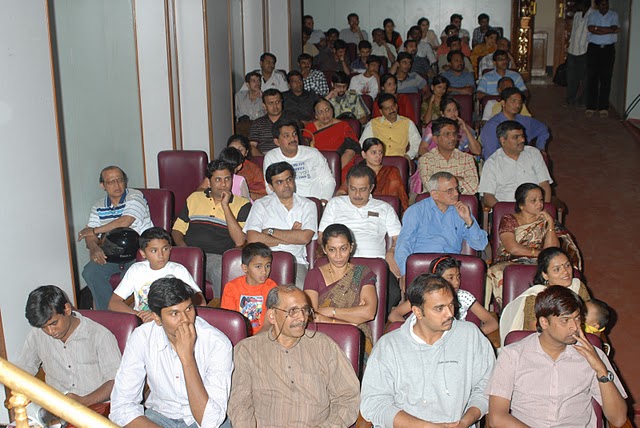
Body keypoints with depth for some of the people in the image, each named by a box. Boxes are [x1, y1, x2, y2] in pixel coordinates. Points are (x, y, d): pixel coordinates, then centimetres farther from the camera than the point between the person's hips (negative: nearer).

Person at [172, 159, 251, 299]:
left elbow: (239, 241, -4)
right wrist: (183, 247, -1)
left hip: (219, 257, -3)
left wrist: (225, 205, -5)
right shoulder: (195, 198, 22)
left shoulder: (242, 205, 10)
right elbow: (177, 230, 23)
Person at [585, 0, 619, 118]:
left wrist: (597, 29, -11)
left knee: (606, 78, -1)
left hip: (608, 49, 0)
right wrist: (608, 30, -12)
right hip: (594, 48, 0)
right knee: (592, 78, -1)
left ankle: (603, 107, 4)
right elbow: (591, 29, -13)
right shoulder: (592, 15, 5)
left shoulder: (614, 15, 6)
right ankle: (590, 107, 4)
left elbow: (614, 28, -12)